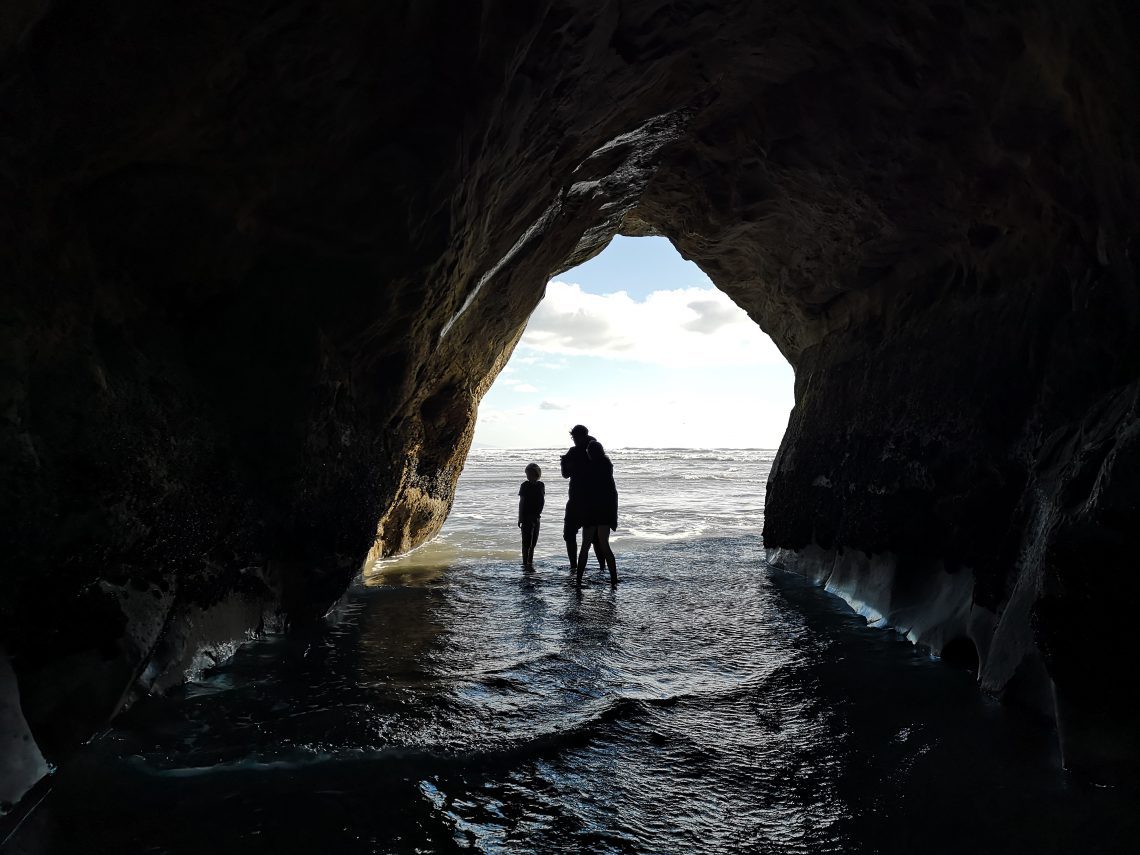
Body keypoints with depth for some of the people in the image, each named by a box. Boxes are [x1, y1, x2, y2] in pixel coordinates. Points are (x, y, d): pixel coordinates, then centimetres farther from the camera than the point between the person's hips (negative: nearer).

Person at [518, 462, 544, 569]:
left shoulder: (541, 485, 4)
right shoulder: (524, 485, -5)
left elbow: (542, 500, 8)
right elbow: (521, 502, -4)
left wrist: (538, 513, -3)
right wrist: (520, 518, -6)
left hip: (536, 517, 4)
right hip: (526, 517, -4)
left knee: (533, 540, 11)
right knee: (527, 541, -5)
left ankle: (530, 562, 23)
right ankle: (526, 562, -1)